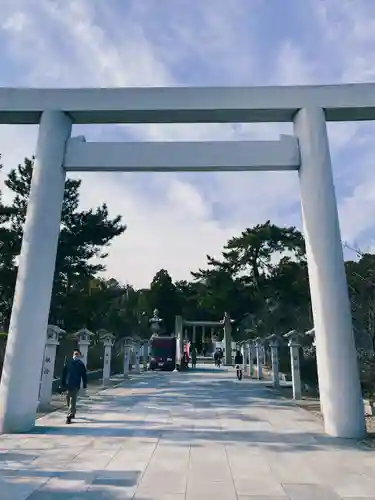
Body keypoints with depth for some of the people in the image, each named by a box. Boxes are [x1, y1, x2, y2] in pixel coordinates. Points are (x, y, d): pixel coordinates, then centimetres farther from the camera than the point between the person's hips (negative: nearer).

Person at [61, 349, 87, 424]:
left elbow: (84, 375, 1)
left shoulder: (81, 364, -1)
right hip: (68, 384, 4)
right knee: (68, 400, 15)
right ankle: (72, 413, 36)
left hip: (76, 385, -3)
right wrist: (62, 383, 3)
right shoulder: (68, 362, 4)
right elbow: (64, 373, 6)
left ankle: (69, 416, -5)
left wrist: (84, 385, -1)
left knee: (72, 401, -7)